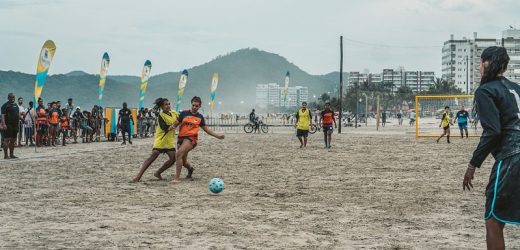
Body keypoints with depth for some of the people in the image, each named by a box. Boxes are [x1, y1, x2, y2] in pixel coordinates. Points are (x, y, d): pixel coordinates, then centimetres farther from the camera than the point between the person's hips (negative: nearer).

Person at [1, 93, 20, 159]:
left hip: (15, 124, 8)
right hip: (8, 125, -8)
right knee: (7, 139, -9)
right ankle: (6, 155, -10)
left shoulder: (16, 105, 19)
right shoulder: (5, 105, -6)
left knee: (13, 140, 11)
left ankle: (11, 154, 17)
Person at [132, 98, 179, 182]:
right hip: (161, 139, -6)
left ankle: (158, 173, 13)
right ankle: (138, 176, -17)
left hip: (170, 140, 6)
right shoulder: (161, 115, -8)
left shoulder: (174, 113, 9)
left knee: (173, 158, -4)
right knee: (154, 155, -16)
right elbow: (164, 127, -19)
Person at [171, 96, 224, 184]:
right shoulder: (184, 113, 6)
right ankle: (190, 168, 48)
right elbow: (176, 124, 7)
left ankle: (177, 178, -24)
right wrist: (172, 127, -17)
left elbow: (206, 129, 20)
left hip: (191, 138, -3)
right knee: (183, 161, 10)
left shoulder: (200, 117, 9)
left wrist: (217, 136, 14)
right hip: (181, 137, 3)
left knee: (179, 154, -27)